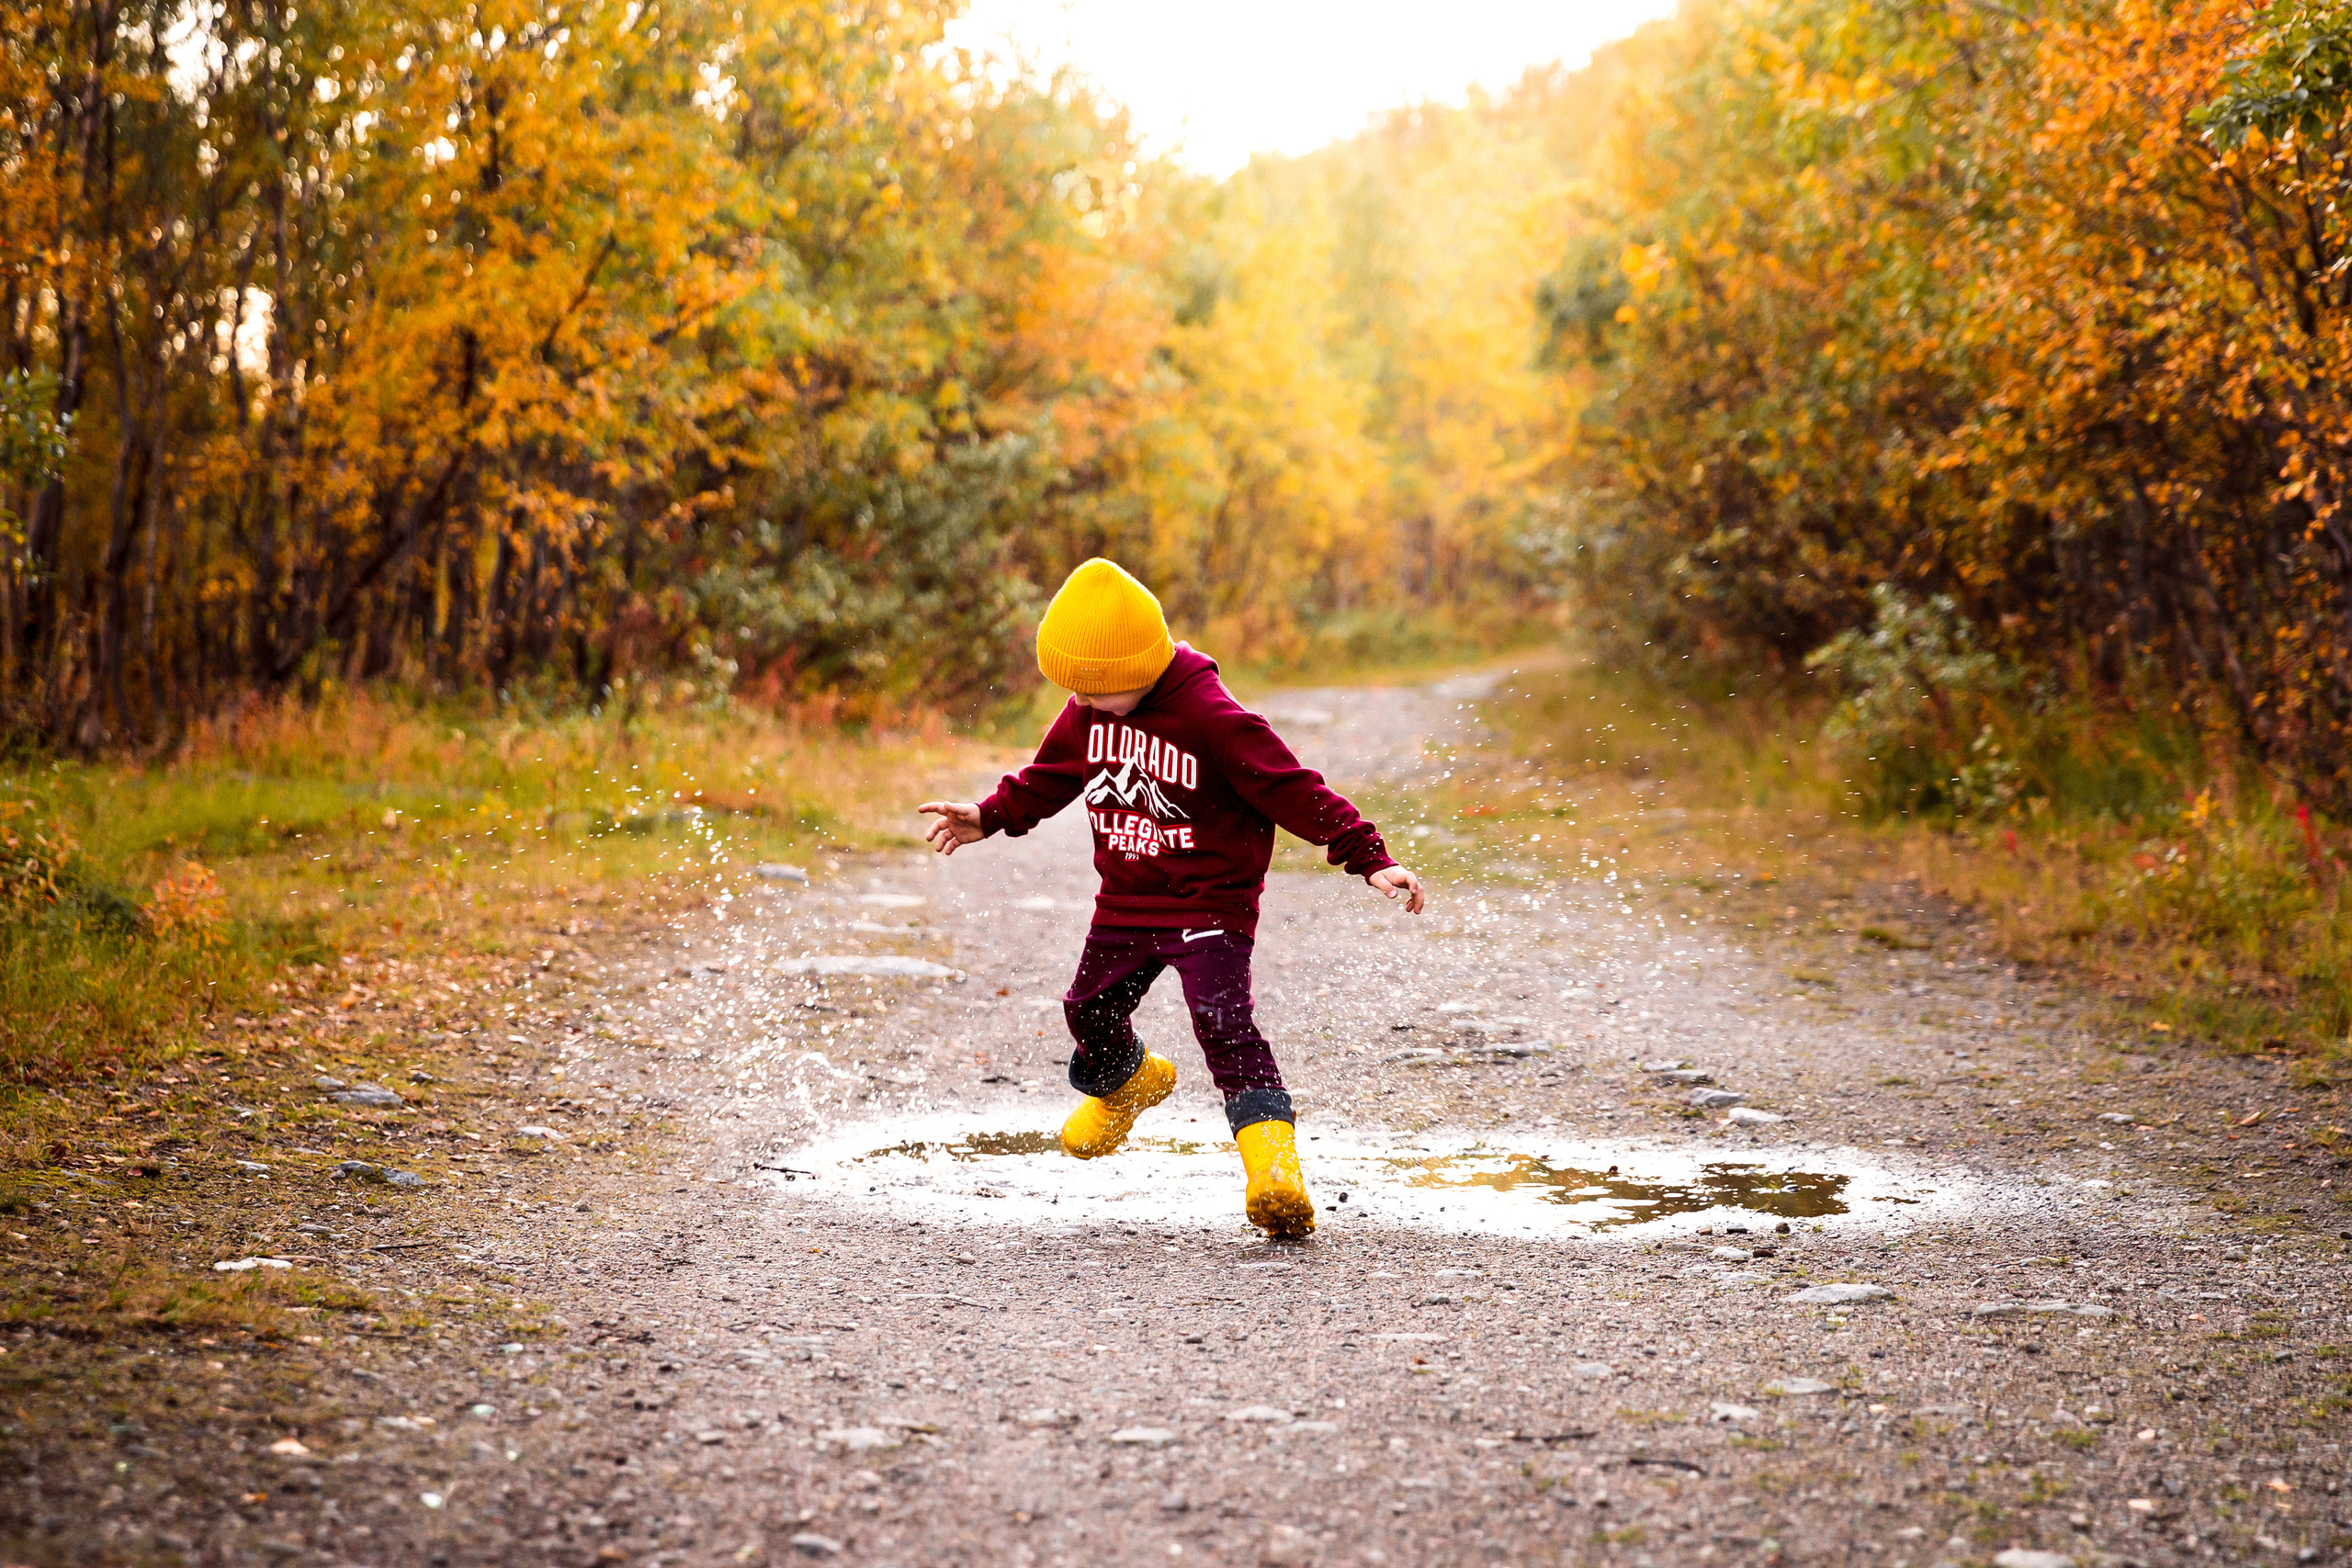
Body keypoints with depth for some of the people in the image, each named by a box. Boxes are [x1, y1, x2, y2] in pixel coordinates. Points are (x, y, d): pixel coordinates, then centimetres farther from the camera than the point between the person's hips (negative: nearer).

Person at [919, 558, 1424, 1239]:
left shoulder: (1212, 716, -23)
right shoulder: (1090, 711, -2)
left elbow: (1294, 791, -22)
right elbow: (1052, 773, 18)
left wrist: (1369, 859, -25)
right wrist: (989, 816, 15)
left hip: (1210, 903, -7)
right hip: (1125, 903, 7)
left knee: (1223, 1023, -23)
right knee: (1090, 1011, 19)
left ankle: (1273, 1164, -30)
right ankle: (1124, 1083, 55)